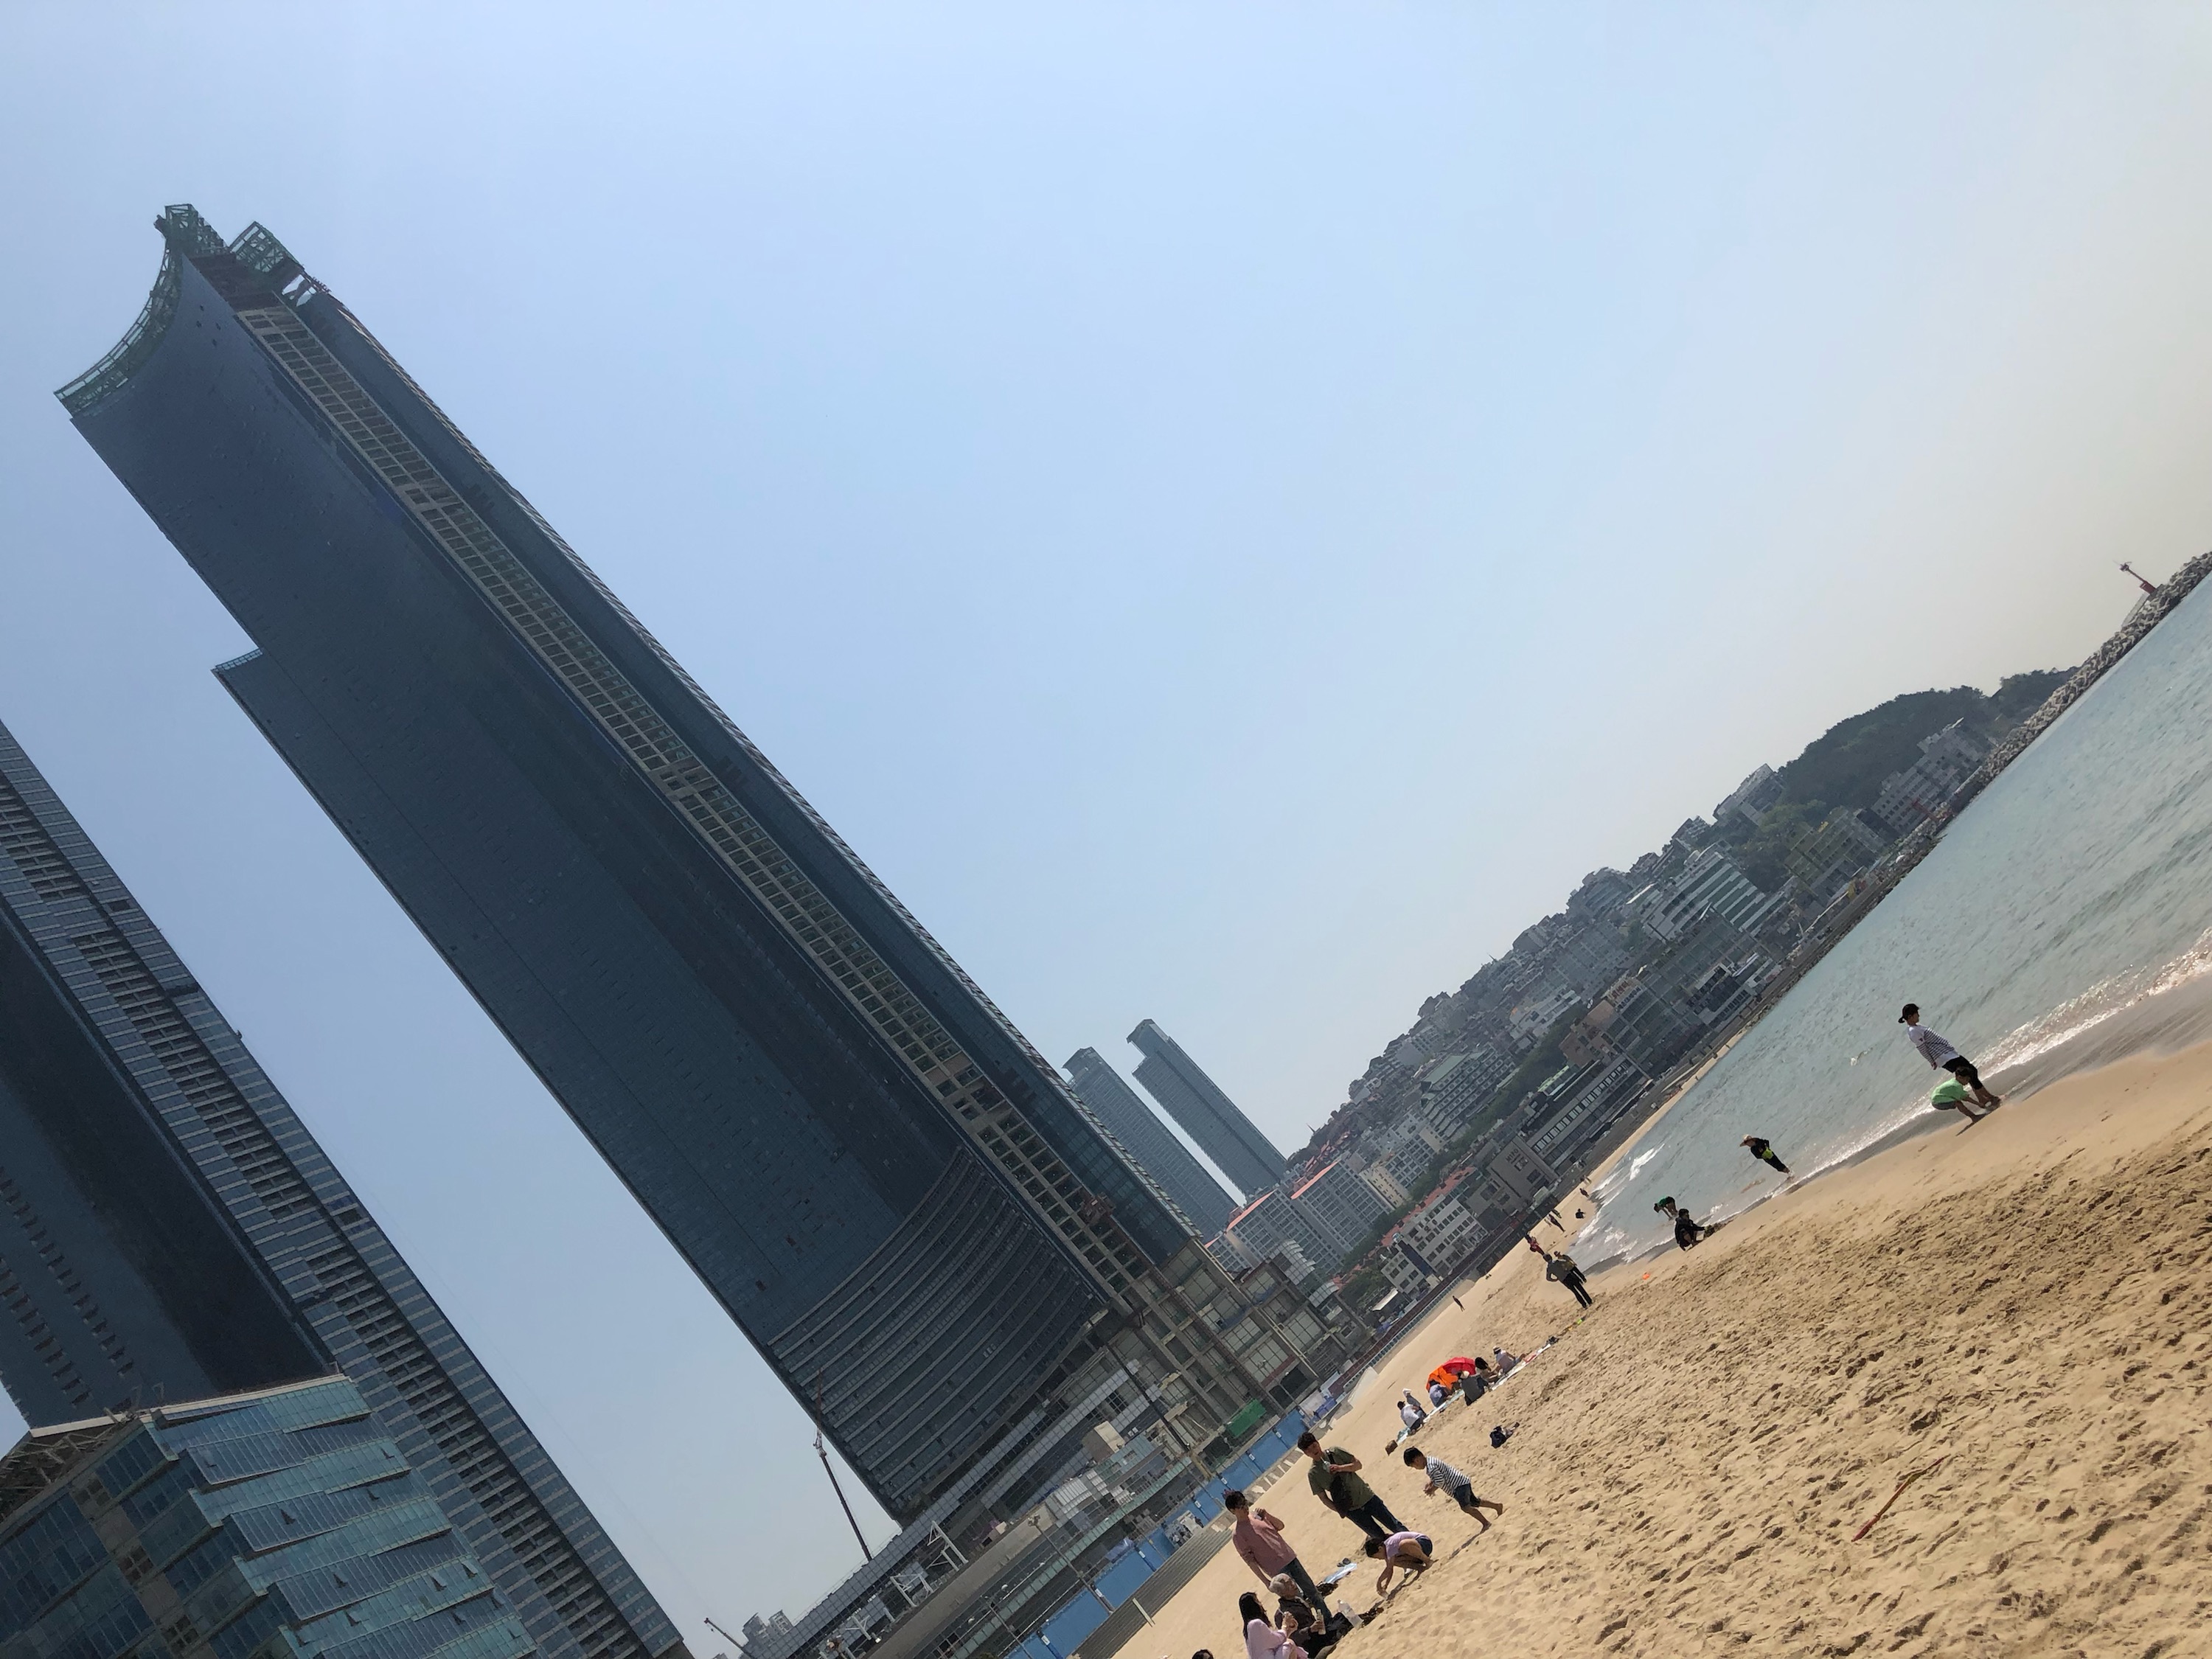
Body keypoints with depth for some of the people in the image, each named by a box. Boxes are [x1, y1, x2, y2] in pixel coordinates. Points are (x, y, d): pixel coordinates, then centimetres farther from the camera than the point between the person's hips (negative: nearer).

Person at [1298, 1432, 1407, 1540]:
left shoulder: (1335, 1452, -3)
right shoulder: (1312, 1474, -5)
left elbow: (1358, 1464, -2)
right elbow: (1324, 1498, -1)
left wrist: (1341, 1468, -19)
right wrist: (1342, 1511, -9)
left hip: (1367, 1497, 1)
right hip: (1351, 1510, -1)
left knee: (1396, 1527, 5)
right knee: (1379, 1537, 2)